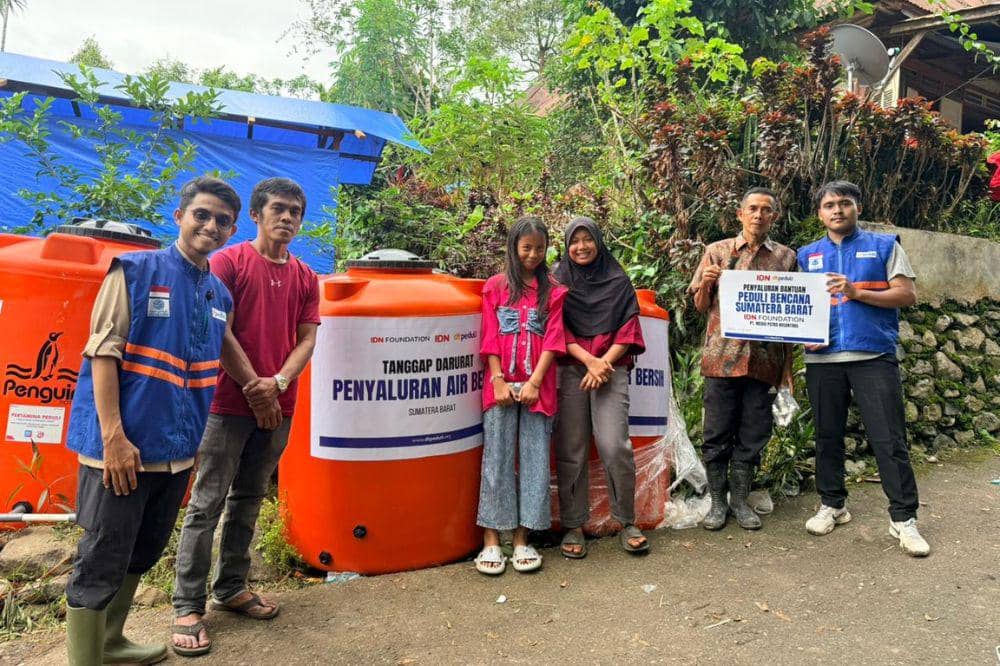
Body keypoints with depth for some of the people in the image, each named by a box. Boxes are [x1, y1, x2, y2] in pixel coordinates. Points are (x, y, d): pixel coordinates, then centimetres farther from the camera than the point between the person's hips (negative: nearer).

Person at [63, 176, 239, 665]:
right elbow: (103, 352, -13)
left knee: (142, 555, 20)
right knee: (101, 564, 2)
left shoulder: (221, 295, 10)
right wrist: (114, 437, -19)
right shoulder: (136, 270, -7)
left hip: (177, 451, 7)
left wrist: (195, 441, 16)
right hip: (123, 447, -7)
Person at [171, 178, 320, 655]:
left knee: (248, 501, 14)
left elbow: (307, 339, 5)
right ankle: (188, 606, 7)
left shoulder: (305, 278, 11)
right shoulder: (229, 262, -4)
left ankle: (230, 589, 27)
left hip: (278, 407, 5)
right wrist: (254, 388, -11)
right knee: (207, 504, -1)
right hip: (229, 402, -5)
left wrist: (277, 383, -11)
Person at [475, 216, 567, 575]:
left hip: (537, 387, 1)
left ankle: (522, 539, 10)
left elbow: (553, 339, 1)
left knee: (535, 460, 1)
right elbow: (490, 339, 2)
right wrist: (498, 381, -8)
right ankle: (491, 541, 5)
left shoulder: (553, 290, 10)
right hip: (501, 385, -1)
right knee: (497, 460, 0)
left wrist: (534, 382, -9)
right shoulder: (496, 286, 8)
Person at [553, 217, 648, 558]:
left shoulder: (618, 280, 11)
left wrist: (604, 362, -8)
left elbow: (629, 327, 5)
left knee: (615, 446, -12)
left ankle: (626, 522, 4)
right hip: (570, 370, 1)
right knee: (571, 450, -1)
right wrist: (588, 359, -10)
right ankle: (573, 526, 9)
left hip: (611, 369, -1)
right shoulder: (559, 281, 11)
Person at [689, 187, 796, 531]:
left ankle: (740, 500, 22)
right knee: (717, 433, 3)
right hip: (722, 356, -1)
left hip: (764, 359, 1)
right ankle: (717, 501, 17)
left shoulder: (786, 257, 9)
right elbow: (701, 306, 10)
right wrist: (706, 283, -12)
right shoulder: (717, 251, 6)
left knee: (753, 435, 7)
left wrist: (788, 366, 6)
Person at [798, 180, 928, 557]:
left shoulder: (884, 246, 8)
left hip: (874, 356, -3)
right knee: (827, 436, 10)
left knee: (889, 440, -3)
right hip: (822, 359, 3)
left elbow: (908, 295, -1)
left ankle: (904, 518, 7)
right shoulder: (808, 255, 15)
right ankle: (832, 504, 25)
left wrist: (857, 292, -13)